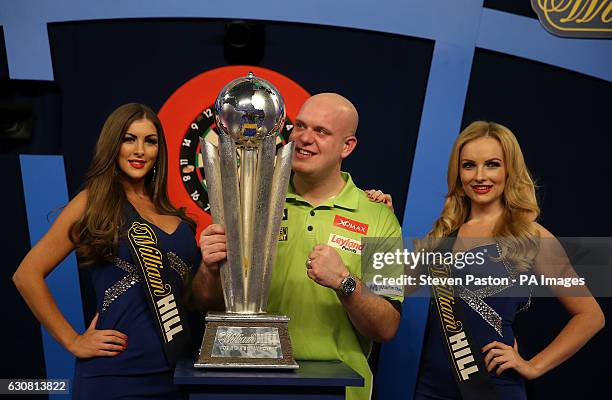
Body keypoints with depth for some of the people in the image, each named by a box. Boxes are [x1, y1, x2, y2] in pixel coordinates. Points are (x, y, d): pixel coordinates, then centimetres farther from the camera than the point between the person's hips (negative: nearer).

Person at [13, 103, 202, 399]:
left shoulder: (171, 213, 12)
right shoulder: (93, 202, -4)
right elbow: (27, 275, -7)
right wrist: (73, 342, -8)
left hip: (173, 372, 6)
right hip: (115, 374, -5)